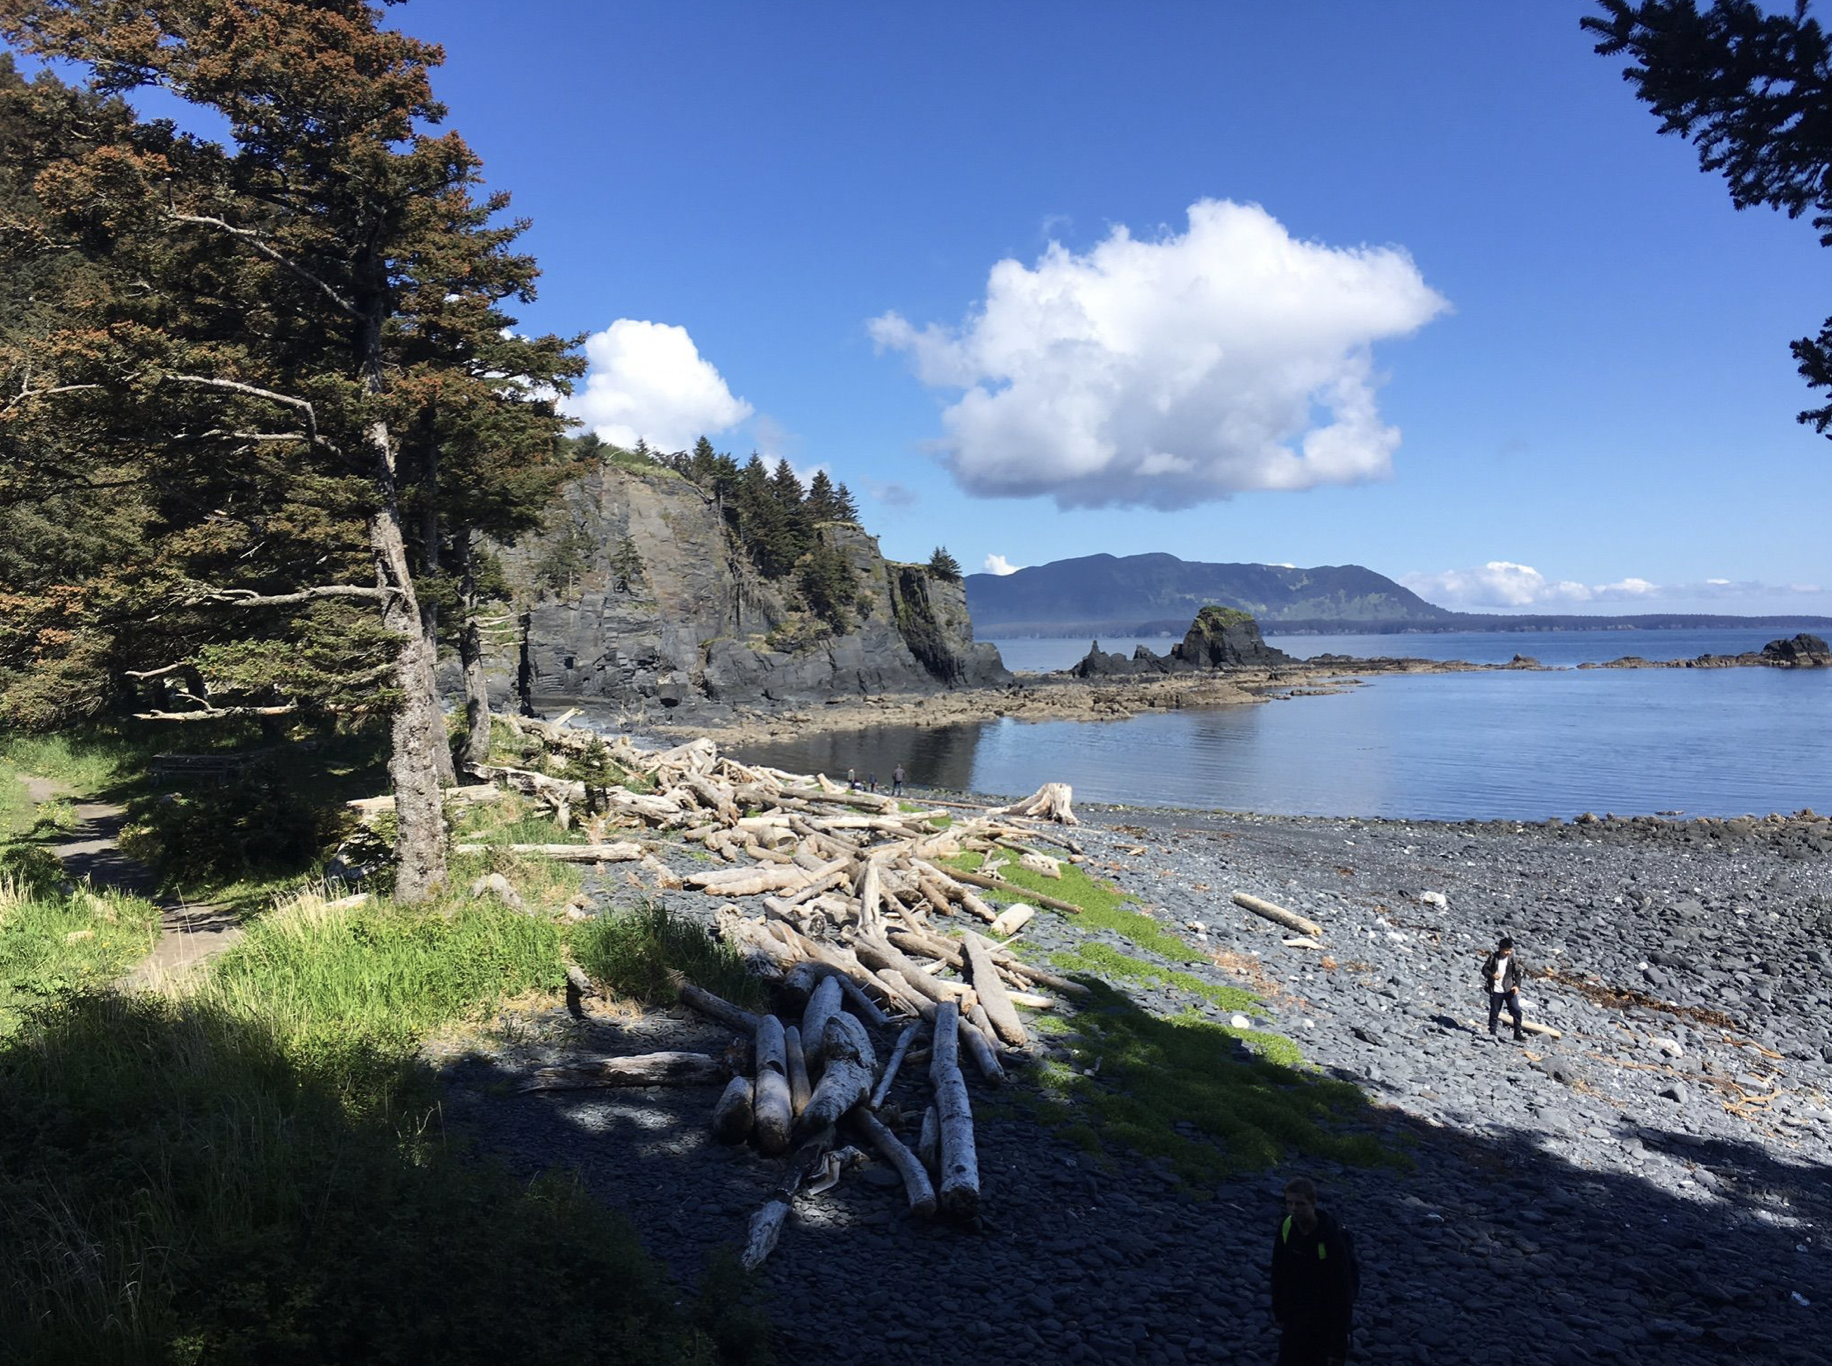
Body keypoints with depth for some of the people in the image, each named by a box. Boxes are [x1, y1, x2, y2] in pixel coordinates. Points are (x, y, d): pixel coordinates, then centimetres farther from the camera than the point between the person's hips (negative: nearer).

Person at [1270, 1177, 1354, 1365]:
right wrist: (1279, 1311, 13)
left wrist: (1338, 1348, -19)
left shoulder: (1332, 1239, -29)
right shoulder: (1286, 1227, -12)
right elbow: (1278, 1272, 4)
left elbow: (1342, 1293, -23)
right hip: (1294, 1317, 5)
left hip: (1324, 1321, -5)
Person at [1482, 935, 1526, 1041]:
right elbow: (1484, 969, -3)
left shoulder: (1513, 959, -1)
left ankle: (1518, 1032, 9)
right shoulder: (1493, 958, -6)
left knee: (1516, 1010, -5)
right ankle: (1492, 1033, 19)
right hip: (1495, 991, -1)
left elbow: (1517, 974, 4)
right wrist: (1492, 975, -24)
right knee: (1494, 1012, 6)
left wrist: (1517, 985, -11)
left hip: (1509, 990, 1)